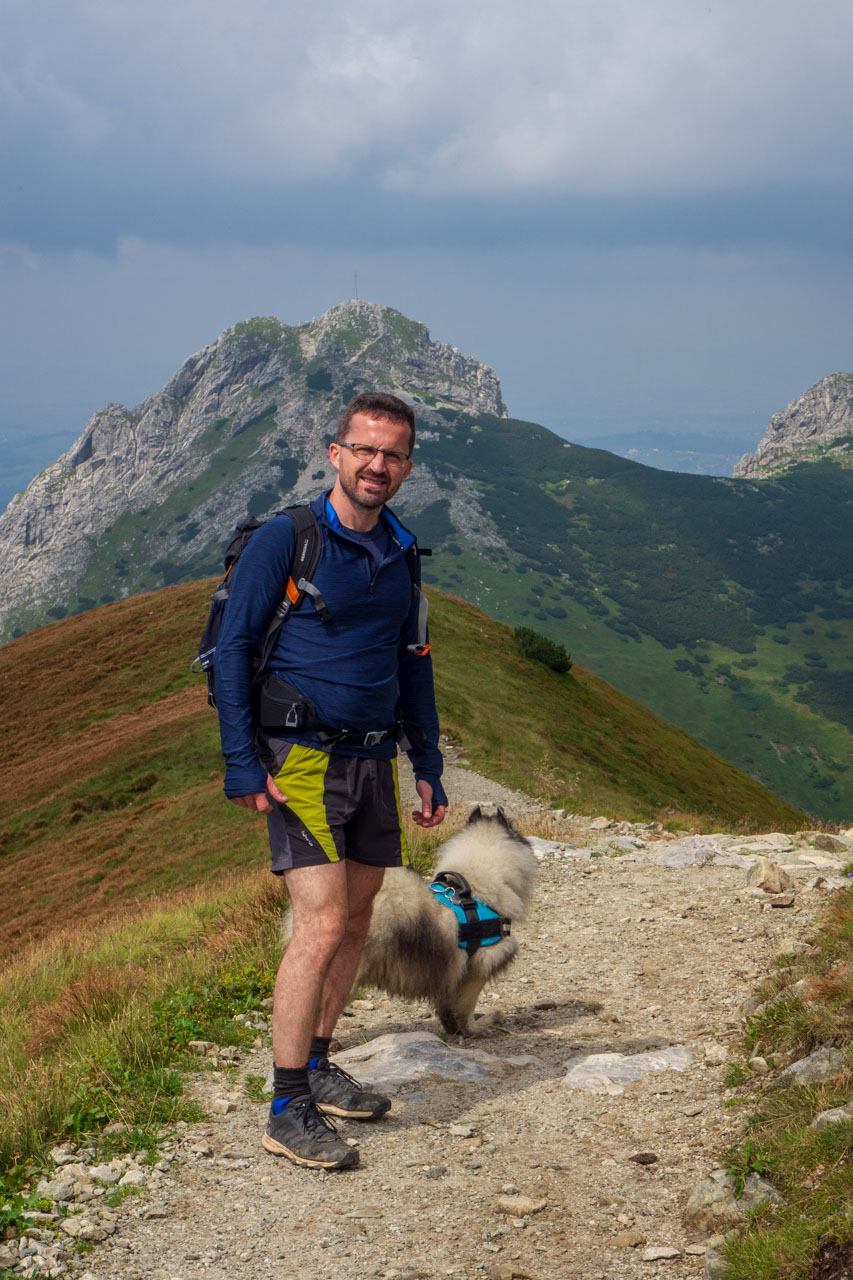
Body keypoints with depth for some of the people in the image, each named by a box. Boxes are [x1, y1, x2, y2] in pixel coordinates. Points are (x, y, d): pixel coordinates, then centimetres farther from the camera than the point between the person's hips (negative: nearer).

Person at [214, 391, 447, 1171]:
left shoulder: (399, 554, 12)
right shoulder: (285, 540, -8)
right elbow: (232, 650, -8)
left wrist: (428, 768, 17)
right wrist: (245, 767, -13)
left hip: (372, 759, 7)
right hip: (302, 756, -7)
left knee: (357, 919, 11)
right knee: (323, 922, -13)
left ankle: (316, 1067, 27)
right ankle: (288, 1111, -8)